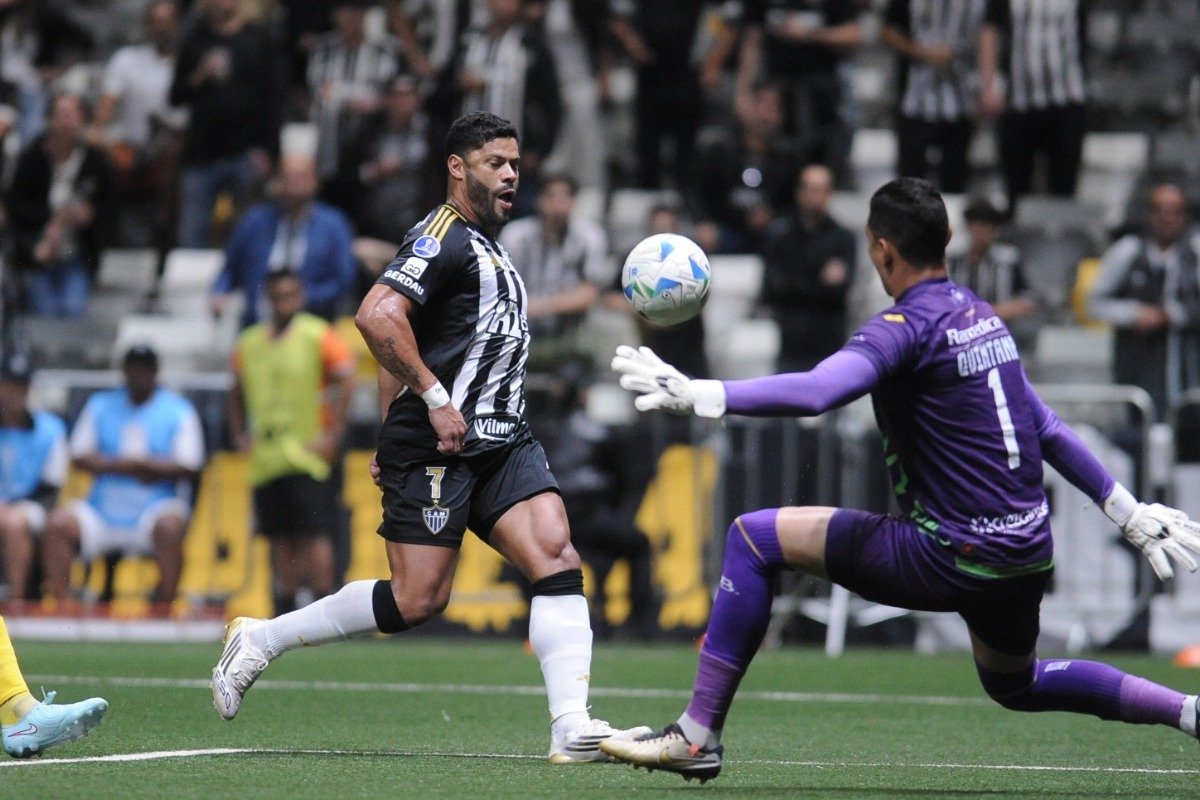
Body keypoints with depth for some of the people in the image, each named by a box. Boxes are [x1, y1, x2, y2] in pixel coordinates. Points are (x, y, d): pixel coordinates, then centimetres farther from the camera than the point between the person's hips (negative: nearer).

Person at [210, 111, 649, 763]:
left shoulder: (486, 248, 22)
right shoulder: (444, 238, -9)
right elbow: (377, 317, -23)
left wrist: (395, 432, 25)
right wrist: (435, 399, -21)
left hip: (502, 441, 9)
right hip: (436, 447, -9)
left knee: (557, 559, -10)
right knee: (418, 598, -9)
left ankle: (572, 730, -17)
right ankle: (261, 639, 8)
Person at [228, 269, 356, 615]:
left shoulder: (318, 336, -2)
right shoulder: (249, 343, 13)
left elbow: (346, 379, -9)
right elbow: (237, 392, 26)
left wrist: (332, 434, -12)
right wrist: (240, 435, 15)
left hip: (307, 454, -5)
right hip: (265, 460, 5)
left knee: (313, 533, -11)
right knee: (281, 539, 6)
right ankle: (286, 609, 11)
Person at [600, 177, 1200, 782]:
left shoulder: (905, 328, -13)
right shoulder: (985, 317, 13)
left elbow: (814, 392, -31)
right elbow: (1045, 427, 21)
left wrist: (698, 395, -36)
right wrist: (1128, 510, 28)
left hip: (951, 559, -8)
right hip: (1028, 553, 8)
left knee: (755, 537, -2)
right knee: (1016, 686, 35)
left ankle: (697, 735, -4)